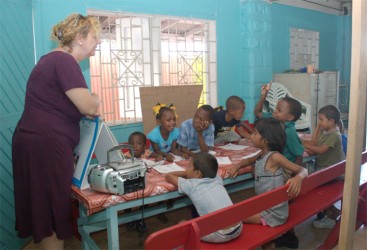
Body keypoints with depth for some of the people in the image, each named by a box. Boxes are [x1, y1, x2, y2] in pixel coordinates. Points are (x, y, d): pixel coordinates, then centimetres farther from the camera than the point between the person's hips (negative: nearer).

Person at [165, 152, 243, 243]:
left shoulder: (190, 185, -4)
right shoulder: (217, 179, 9)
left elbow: (168, 176, 11)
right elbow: (209, 171, 34)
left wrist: (186, 173, 22)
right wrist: (189, 173, 29)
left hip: (220, 235, -6)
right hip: (238, 228, 6)